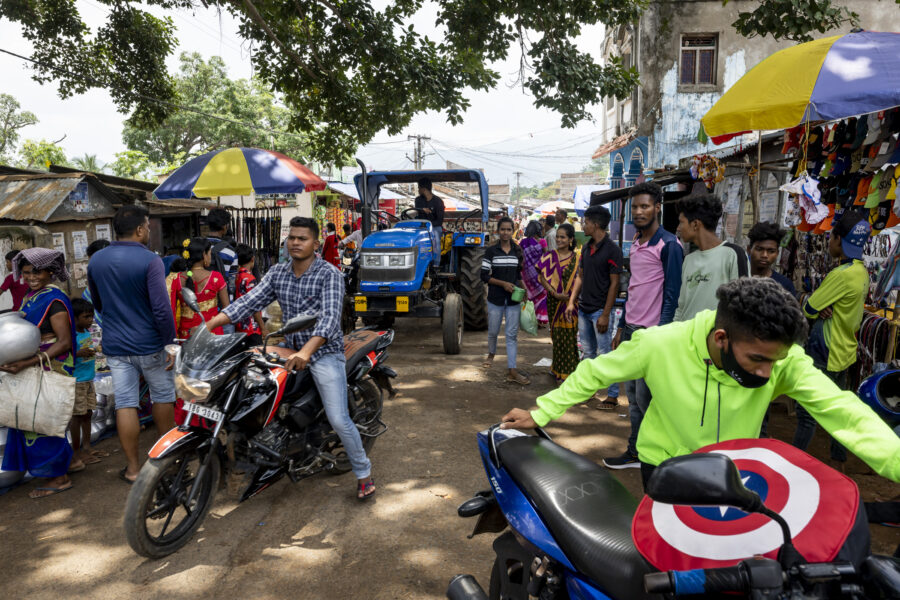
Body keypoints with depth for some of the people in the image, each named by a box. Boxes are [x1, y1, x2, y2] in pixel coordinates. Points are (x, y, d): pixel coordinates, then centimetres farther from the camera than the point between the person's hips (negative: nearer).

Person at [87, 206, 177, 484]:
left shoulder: (95, 261, 4)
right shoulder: (150, 260, -16)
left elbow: (97, 303, 18)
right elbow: (162, 308, -21)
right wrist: (170, 341, -12)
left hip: (115, 346, 4)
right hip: (149, 344, -4)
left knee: (125, 404, 6)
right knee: (162, 397, 14)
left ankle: (133, 468, 14)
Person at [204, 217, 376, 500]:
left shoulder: (329, 275, -12)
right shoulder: (277, 273, 7)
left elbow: (330, 317, -26)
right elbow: (249, 301, -3)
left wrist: (306, 351, -41)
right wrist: (208, 325, -17)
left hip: (324, 352, -6)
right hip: (292, 350, 6)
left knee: (338, 420, -12)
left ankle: (363, 473, 7)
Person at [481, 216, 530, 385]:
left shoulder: (517, 251, 6)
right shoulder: (491, 251, -4)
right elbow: (484, 276, -7)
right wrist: (503, 283, -16)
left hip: (513, 299, 2)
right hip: (496, 299, -2)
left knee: (512, 335, 0)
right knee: (493, 331, 12)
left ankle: (512, 371, 1)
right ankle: (491, 355, 42)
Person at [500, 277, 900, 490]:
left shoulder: (784, 359, -23)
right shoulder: (660, 344, -28)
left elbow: (842, 411, -27)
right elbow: (597, 371, -16)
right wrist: (541, 412, -14)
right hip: (665, 465, -2)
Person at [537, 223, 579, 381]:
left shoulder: (577, 259, 2)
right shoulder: (550, 257, 0)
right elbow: (543, 277, -4)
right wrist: (555, 293, -15)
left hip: (571, 302, 0)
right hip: (554, 302, 0)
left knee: (570, 334, 2)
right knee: (558, 335, 5)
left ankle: (568, 370, 17)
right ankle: (559, 370, 18)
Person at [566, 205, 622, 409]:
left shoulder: (612, 250, -12)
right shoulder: (586, 249, 11)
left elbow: (614, 284, -13)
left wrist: (605, 314, -16)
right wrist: (572, 302, 8)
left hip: (600, 311, -7)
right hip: (584, 309, 8)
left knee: (605, 355, -3)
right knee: (587, 353, 16)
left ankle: (613, 395, 7)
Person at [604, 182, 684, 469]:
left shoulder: (669, 244, -11)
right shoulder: (635, 244, 14)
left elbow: (672, 294, -14)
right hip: (631, 329, 8)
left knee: (645, 397, -3)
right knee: (632, 394, 13)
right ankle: (635, 452, 24)